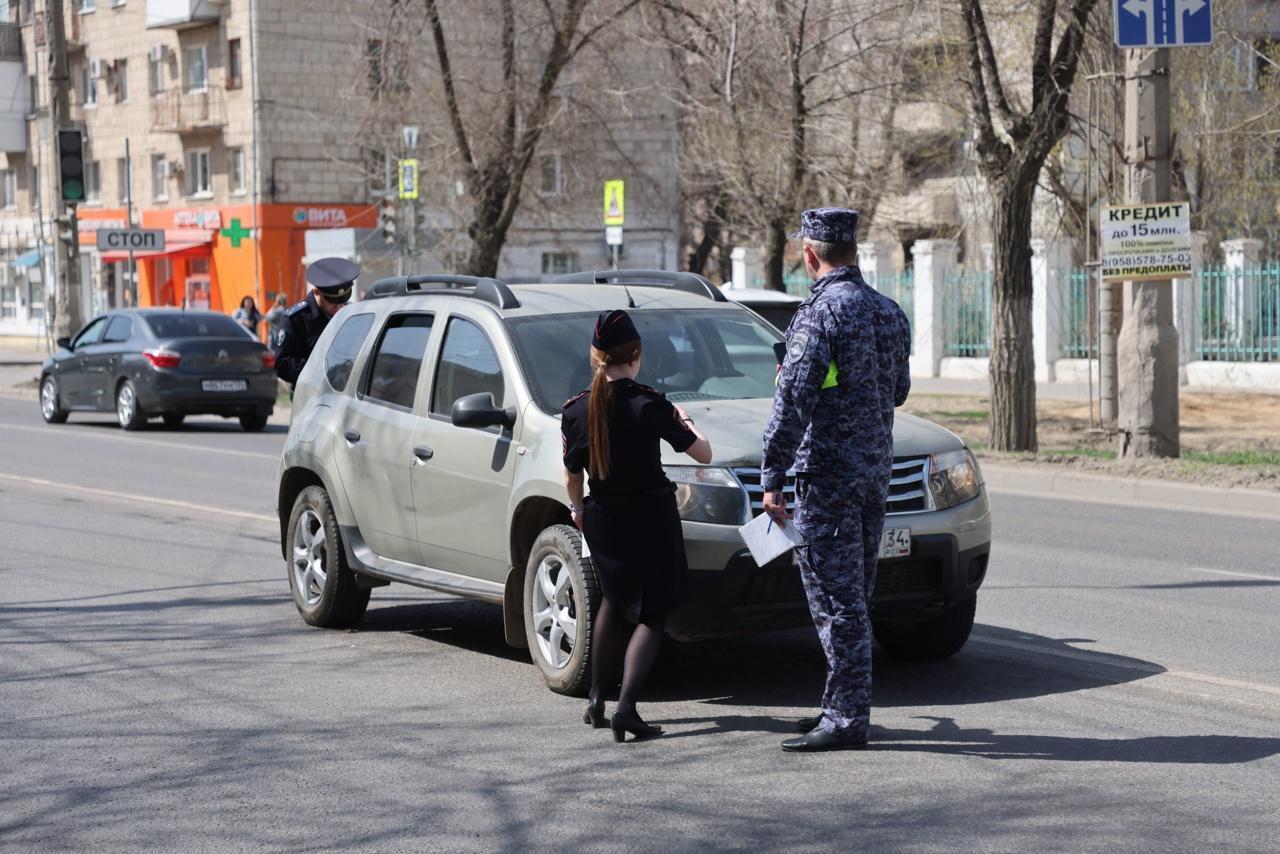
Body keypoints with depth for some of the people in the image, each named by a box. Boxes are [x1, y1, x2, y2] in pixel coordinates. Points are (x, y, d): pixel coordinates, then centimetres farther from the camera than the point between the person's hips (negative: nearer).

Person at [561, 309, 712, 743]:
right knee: (651, 615, 3)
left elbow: (572, 476, 6)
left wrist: (577, 509, 26)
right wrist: (686, 424, 16)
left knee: (614, 601, 25)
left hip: (601, 522, 4)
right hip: (651, 517, -4)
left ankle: (597, 699, 27)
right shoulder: (651, 405, -15)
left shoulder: (576, 410, -6)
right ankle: (626, 707, -13)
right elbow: (704, 454, -5)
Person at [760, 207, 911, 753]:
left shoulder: (821, 315, -15)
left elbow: (792, 402, -19)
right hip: (875, 471, 9)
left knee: (835, 599, -6)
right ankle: (844, 704, 24)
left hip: (827, 474, -9)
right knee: (853, 596, 16)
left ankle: (847, 719, -4)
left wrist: (772, 478, -16)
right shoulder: (888, 312, 10)